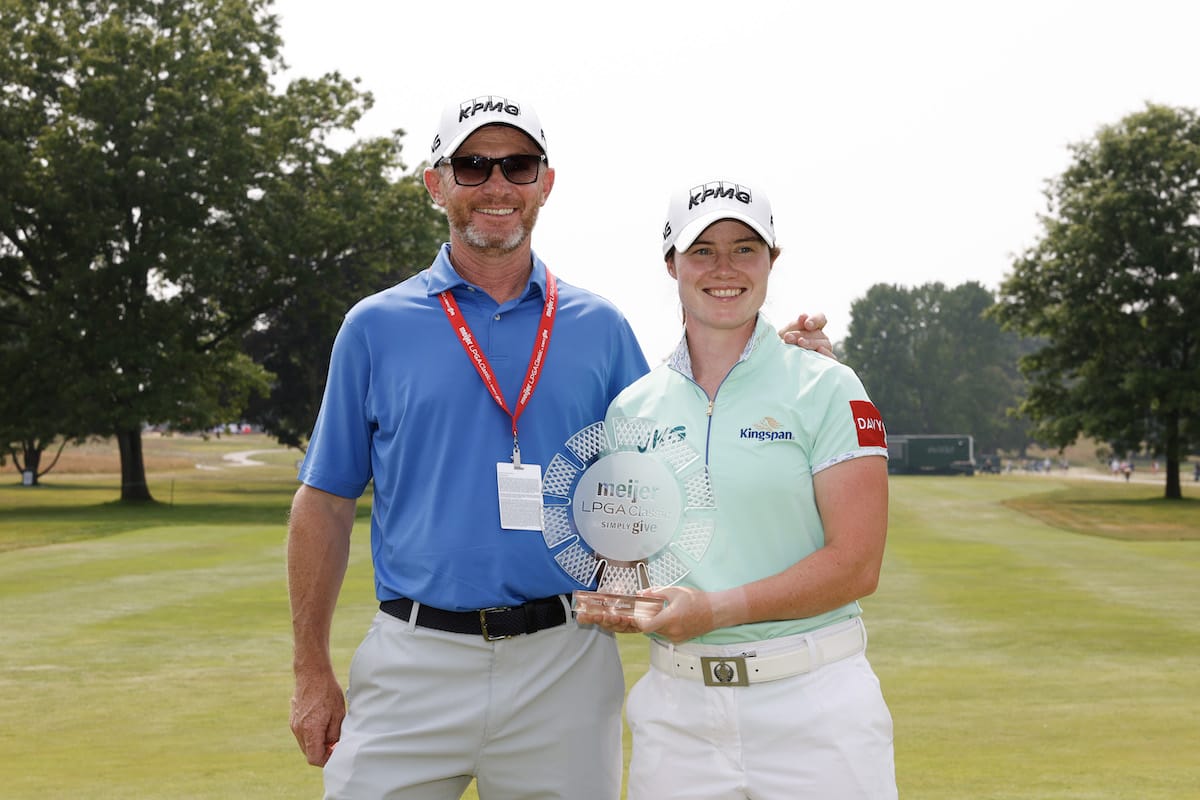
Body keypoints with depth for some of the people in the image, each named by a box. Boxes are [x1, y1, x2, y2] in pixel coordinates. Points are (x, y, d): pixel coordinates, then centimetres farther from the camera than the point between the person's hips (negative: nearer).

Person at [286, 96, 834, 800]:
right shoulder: (375, 327, 4)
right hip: (415, 659, -1)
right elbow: (326, 502, 6)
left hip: (564, 665, 1)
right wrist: (313, 674, 2)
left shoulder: (601, 327, 8)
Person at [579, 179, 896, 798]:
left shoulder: (826, 388, -3)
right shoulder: (631, 406, 9)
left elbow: (856, 564, -9)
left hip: (812, 701, -3)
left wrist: (719, 609, -17)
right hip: (676, 708, 3)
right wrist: (612, 604, -4)